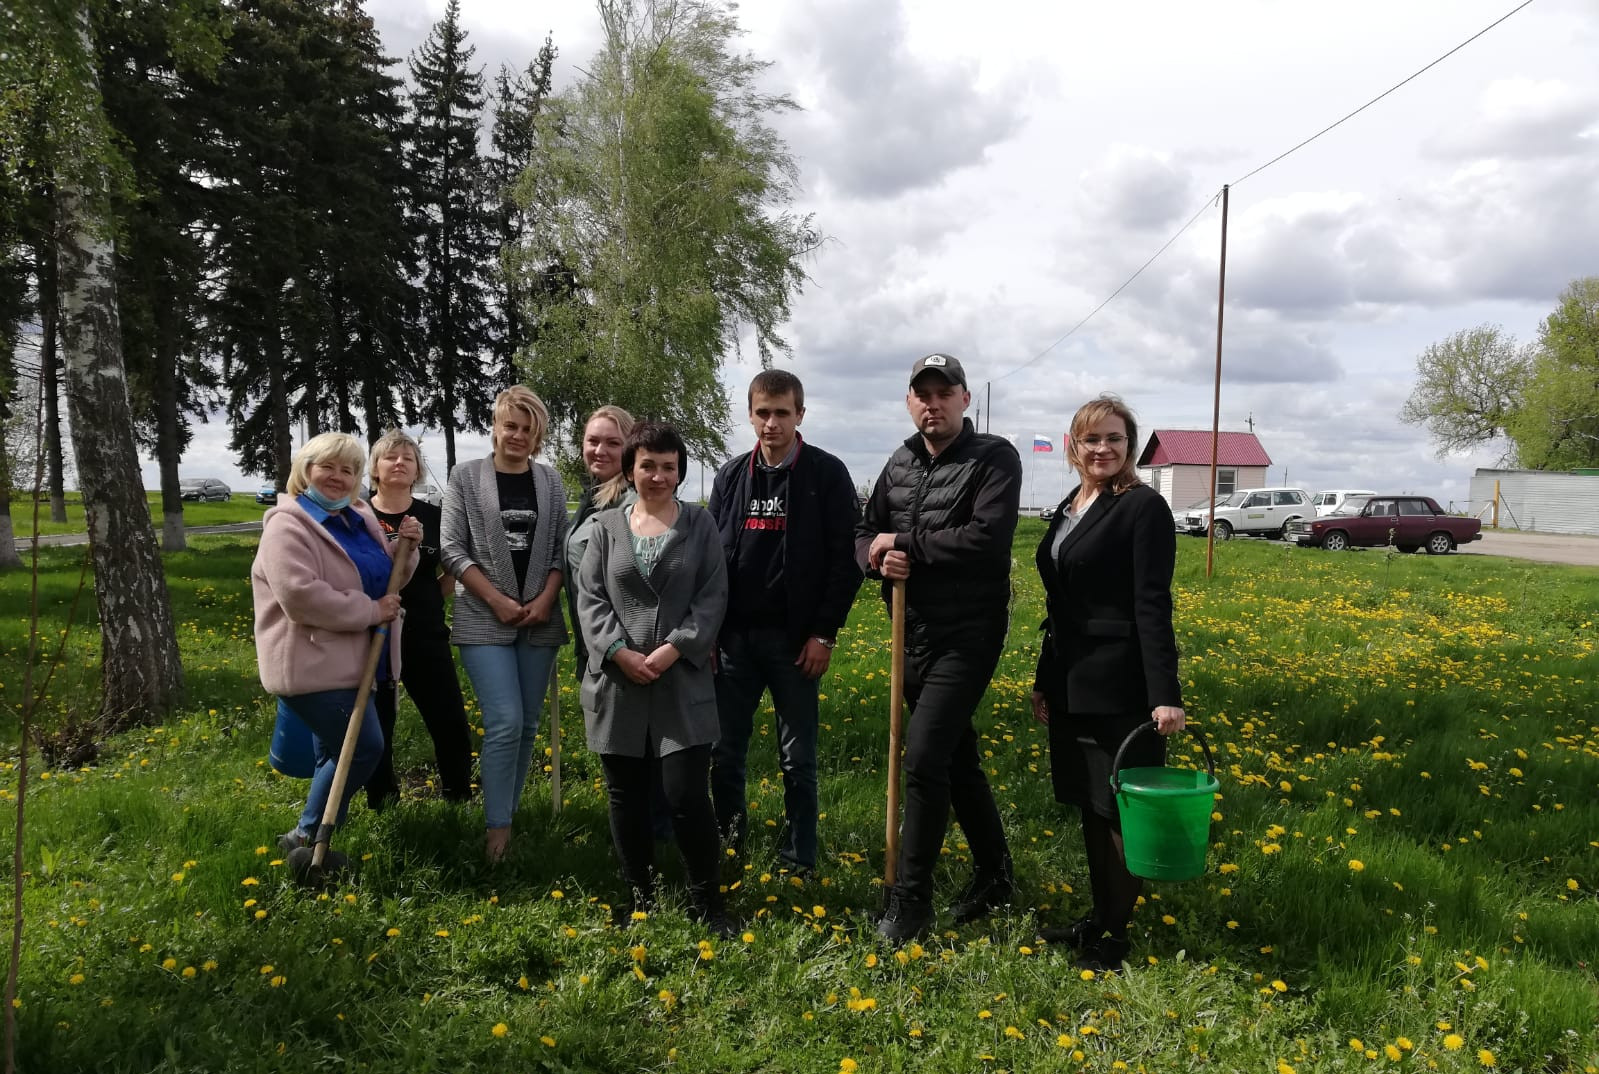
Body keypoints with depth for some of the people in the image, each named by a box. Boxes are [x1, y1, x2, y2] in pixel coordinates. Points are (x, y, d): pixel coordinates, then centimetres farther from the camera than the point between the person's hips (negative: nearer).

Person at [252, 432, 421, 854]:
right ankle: (306, 837, 5)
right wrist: (370, 611, -21)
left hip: (349, 661, 9)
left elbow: (386, 579, 20)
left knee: (337, 755, 17)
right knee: (365, 748, -11)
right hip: (314, 664, -9)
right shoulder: (289, 525, -14)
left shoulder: (360, 519, 13)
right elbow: (300, 595, -27)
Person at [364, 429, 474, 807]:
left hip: (426, 636, 1)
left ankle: (459, 803, 19)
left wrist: (424, 601, -1)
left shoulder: (434, 517, 3)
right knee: (375, 728, 8)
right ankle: (381, 809, 24)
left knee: (452, 725, 2)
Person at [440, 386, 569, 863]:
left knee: (527, 724, 8)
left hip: (540, 621, 3)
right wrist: (498, 600, -11)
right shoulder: (466, 476, -1)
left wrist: (545, 599, -8)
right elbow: (451, 548, -4)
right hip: (485, 620, -3)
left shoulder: (550, 481, 7)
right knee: (505, 722, -12)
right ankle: (498, 826, -1)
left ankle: (508, 811, 23)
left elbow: (561, 549, 7)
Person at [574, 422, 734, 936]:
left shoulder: (700, 524, 6)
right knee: (625, 794, 9)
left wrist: (674, 648, -13)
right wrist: (619, 652, -11)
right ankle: (639, 895, 25)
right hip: (617, 679, 2)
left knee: (686, 792, -6)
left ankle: (707, 900, 10)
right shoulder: (607, 526, 9)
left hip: (682, 679, -2)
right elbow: (590, 598, 3)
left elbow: (713, 596, -1)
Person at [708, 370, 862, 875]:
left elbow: (845, 560, -6)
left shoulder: (827, 474, -4)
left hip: (795, 638, -3)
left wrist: (825, 633, -10)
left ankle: (798, 861, 19)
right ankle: (729, 843, 28)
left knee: (798, 757, 6)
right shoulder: (731, 475, 7)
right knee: (725, 751, 9)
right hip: (733, 636, 4)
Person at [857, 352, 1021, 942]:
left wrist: (907, 542, -16)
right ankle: (994, 875, 34)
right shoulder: (900, 463, 10)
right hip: (915, 633, 7)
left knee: (924, 756, -13)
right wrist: (879, 557, -14)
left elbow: (987, 538, -24)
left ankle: (910, 901, 0)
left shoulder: (995, 458, -10)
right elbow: (864, 535, 10)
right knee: (957, 758, 17)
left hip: (967, 635, -7)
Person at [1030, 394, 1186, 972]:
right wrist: (1044, 680, 17)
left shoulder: (1143, 506, -10)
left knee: (1120, 808, 2)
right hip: (1071, 684, 8)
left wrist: (1166, 695, -22)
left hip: (1121, 685, -8)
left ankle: (1115, 933, 15)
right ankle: (1098, 914, 28)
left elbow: (1153, 605, -17)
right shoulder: (1067, 510, 12)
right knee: (1088, 804, 15)